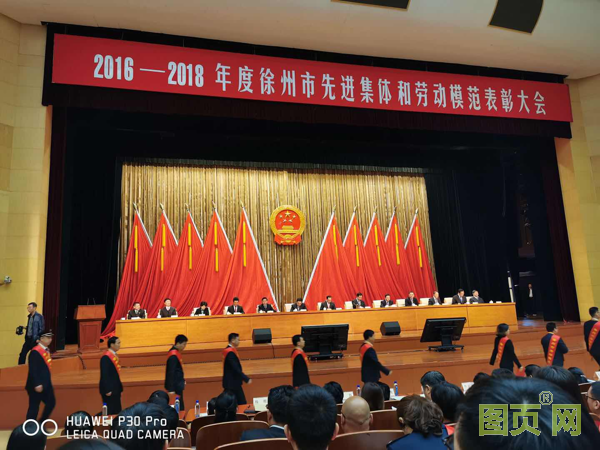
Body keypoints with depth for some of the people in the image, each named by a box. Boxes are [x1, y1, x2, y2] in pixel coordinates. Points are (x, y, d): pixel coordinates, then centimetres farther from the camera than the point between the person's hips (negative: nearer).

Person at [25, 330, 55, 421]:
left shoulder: (46, 350, 10)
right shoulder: (35, 352, -19)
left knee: (51, 403, 13)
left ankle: (41, 423, 27)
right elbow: (33, 370, -22)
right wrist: (37, 384, -24)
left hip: (46, 384, 9)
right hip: (37, 386, -9)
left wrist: (47, 382, 19)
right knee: (34, 407, 2)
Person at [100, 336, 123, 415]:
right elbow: (104, 375, -21)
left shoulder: (114, 355, 9)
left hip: (116, 389, 9)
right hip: (110, 389, -9)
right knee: (111, 412, -1)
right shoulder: (106, 357, -19)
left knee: (117, 411, 14)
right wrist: (107, 390, -21)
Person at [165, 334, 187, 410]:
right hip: (175, 386, -10)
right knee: (179, 406, -5)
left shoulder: (175, 352, 7)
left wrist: (182, 379, 18)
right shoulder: (173, 355, -22)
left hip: (177, 384, 10)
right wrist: (171, 389, -23)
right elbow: (171, 372, -23)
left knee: (180, 406, 14)